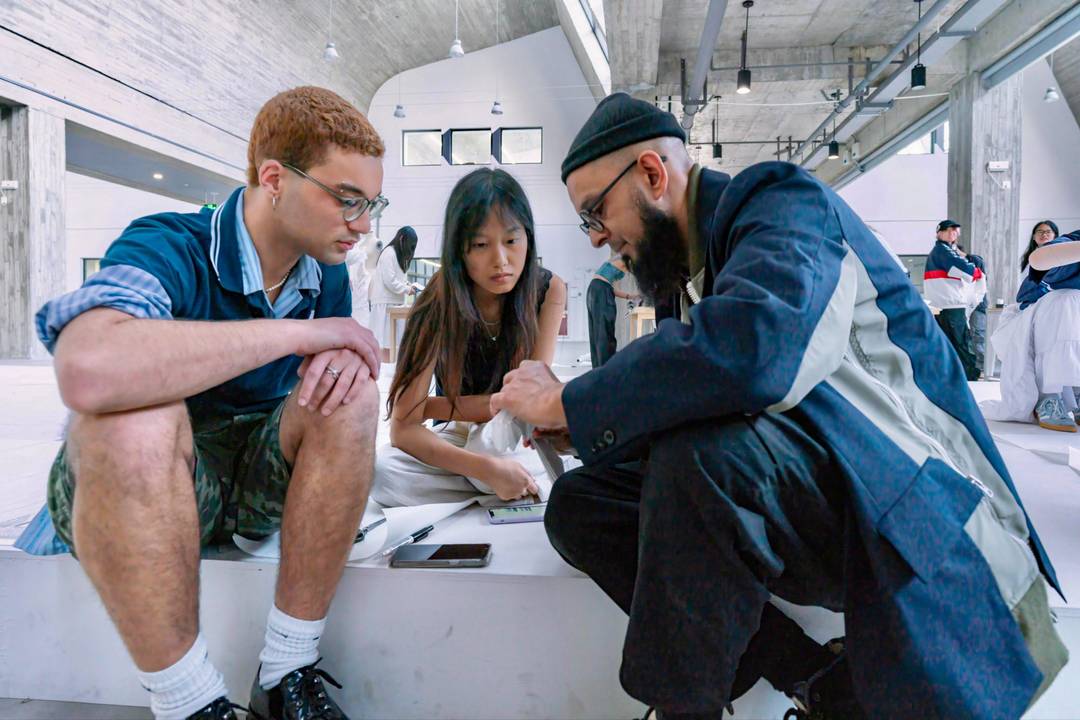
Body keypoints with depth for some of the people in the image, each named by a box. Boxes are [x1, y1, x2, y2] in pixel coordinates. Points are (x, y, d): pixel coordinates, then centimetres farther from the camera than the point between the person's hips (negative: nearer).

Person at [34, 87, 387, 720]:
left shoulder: (328, 275, -3)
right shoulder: (170, 247, -21)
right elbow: (86, 371, -42)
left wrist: (345, 358, -20)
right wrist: (299, 333, -34)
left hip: (257, 479, 5)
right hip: (127, 482, -4)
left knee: (351, 397, -21)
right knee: (133, 413, -35)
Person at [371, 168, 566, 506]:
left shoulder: (548, 289, -16)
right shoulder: (440, 301, -20)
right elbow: (403, 428, -25)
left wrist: (426, 405, -15)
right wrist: (487, 468, -39)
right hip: (460, 435, 2)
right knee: (383, 471, -30)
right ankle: (532, 490, -15)